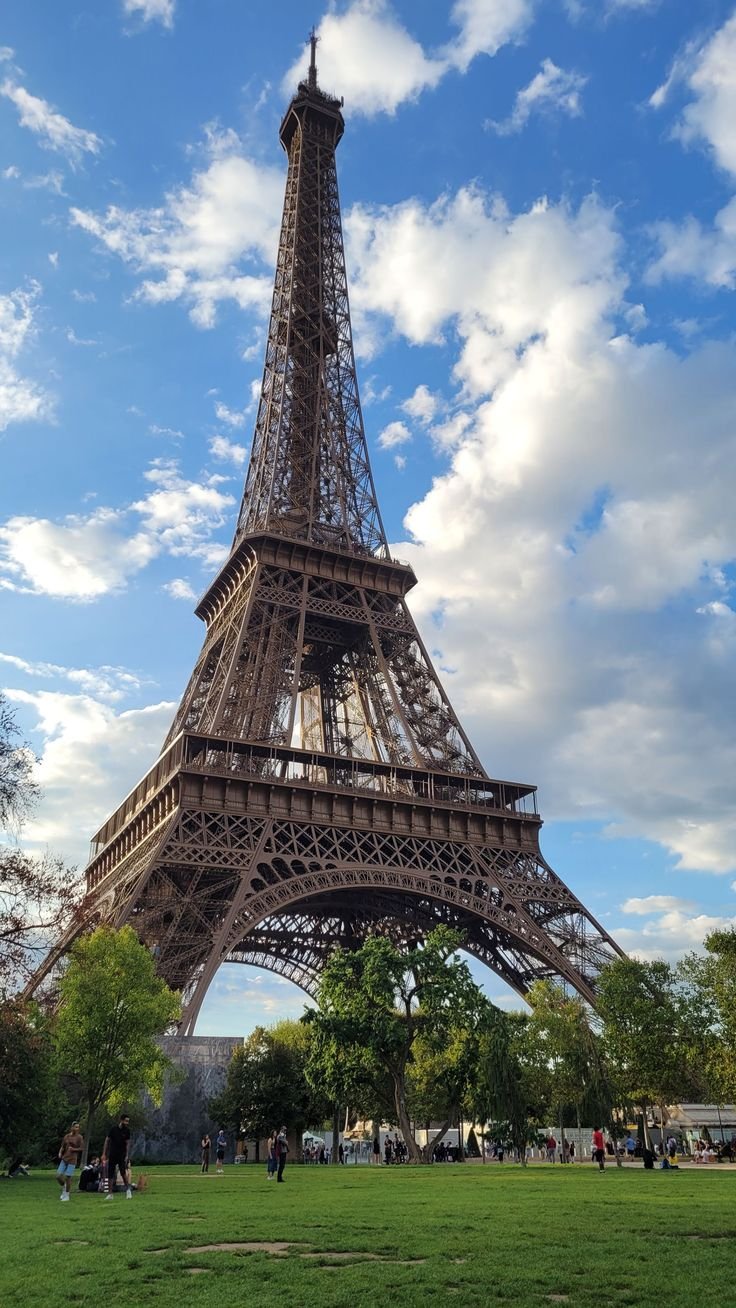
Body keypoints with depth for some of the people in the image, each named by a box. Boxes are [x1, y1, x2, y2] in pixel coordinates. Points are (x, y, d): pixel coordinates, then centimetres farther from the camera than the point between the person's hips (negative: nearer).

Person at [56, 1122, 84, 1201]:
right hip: (64, 1159, 4)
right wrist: (60, 1153, -5)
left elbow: (82, 1148, -6)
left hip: (72, 1160, -4)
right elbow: (62, 1147, 14)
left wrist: (73, 1149, -17)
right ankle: (64, 1189, 29)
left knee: (68, 1177, -4)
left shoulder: (79, 1137, -5)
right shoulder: (67, 1136, 6)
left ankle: (67, 1195, 14)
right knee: (58, 1176, 0)